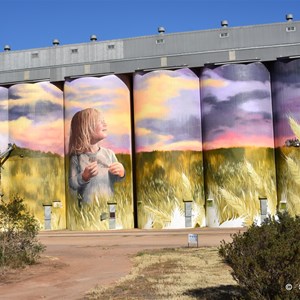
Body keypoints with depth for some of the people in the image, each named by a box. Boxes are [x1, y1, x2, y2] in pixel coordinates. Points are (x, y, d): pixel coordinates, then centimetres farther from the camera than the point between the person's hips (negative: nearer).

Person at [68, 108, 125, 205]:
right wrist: (84, 177, -22)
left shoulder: (109, 153, 0)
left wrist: (121, 173, -13)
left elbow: (116, 179, 7)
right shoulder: (77, 157, -9)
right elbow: (72, 184, -7)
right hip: (87, 206, -3)